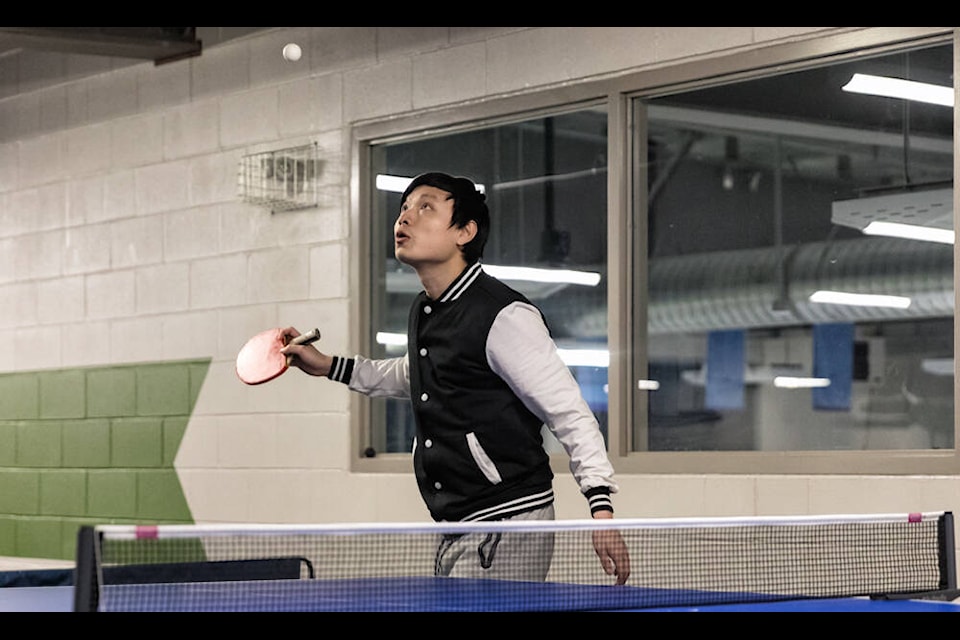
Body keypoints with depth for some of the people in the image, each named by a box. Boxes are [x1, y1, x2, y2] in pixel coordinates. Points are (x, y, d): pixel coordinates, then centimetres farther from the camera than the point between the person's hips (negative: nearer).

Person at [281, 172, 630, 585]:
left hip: (509, 525, -9)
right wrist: (329, 366, 28)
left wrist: (600, 508, -24)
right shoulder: (424, 312, 11)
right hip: (456, 535, 9)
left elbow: (571, 415, -15)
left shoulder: (504, 317, -15)